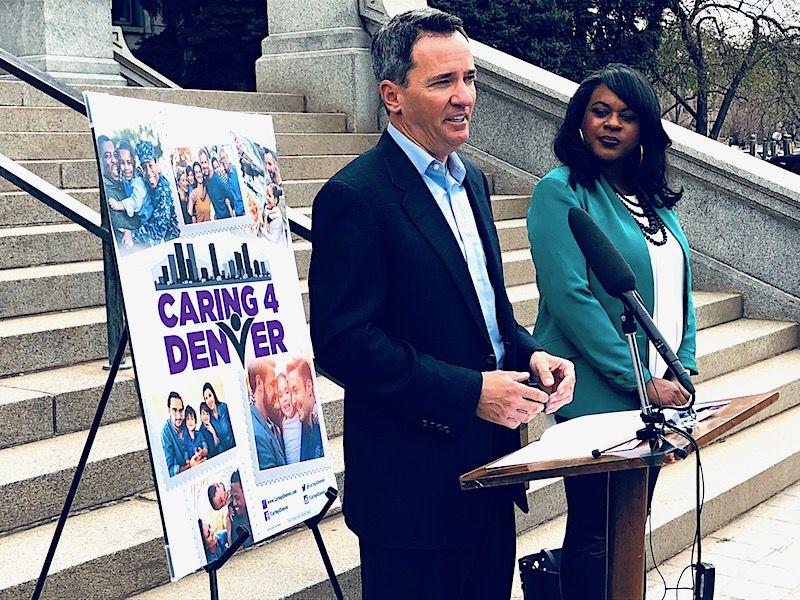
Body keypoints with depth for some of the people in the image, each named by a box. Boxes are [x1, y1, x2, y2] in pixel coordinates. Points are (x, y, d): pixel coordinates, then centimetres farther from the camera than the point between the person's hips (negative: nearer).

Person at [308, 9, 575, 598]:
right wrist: (468, 392, -22)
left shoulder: (470, 179, 11)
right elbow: (342, 342, -20)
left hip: (489, 462, 8)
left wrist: (530, 352, 0)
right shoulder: (354, 196, -15)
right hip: (414, 481, -8)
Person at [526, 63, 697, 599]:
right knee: (596, 534, 4)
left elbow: (679, 289, 15)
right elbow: (570, 297, -19)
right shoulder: (561, 192, -11)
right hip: (597, 398, -7)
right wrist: (642, 383, -18)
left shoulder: (656, 199, 11)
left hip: (658, 396, 7)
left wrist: (685, 369, 0)